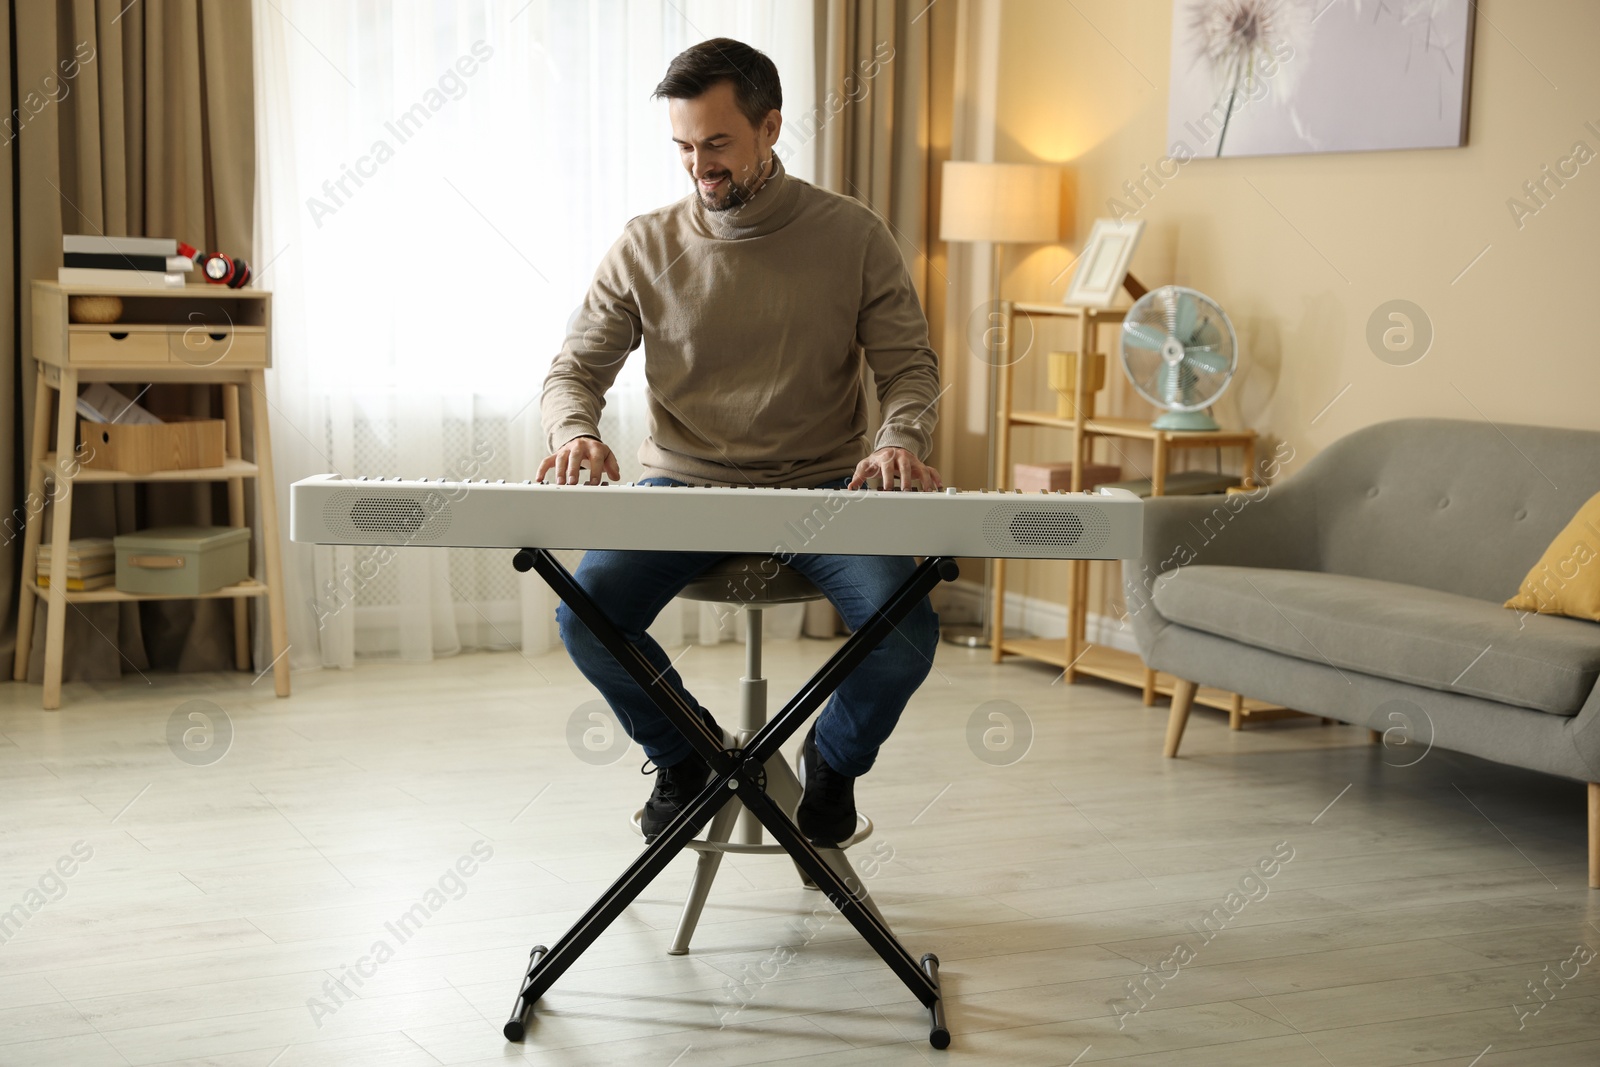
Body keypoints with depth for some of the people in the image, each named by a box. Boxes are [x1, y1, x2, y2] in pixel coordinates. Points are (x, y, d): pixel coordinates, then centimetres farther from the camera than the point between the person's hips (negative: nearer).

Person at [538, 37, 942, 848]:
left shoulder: (854, 236, 2)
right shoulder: (646, 246, 4)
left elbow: (909, 367, 2)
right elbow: (576, 369, 6)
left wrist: (900, 440, -21)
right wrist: (575, 432, -18)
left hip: (821, 488, -1)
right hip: (682, 485, 1)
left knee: (906, 635, -27)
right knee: (586, 618, -27)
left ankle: (835, 756, 11)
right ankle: (684, 751, 8)